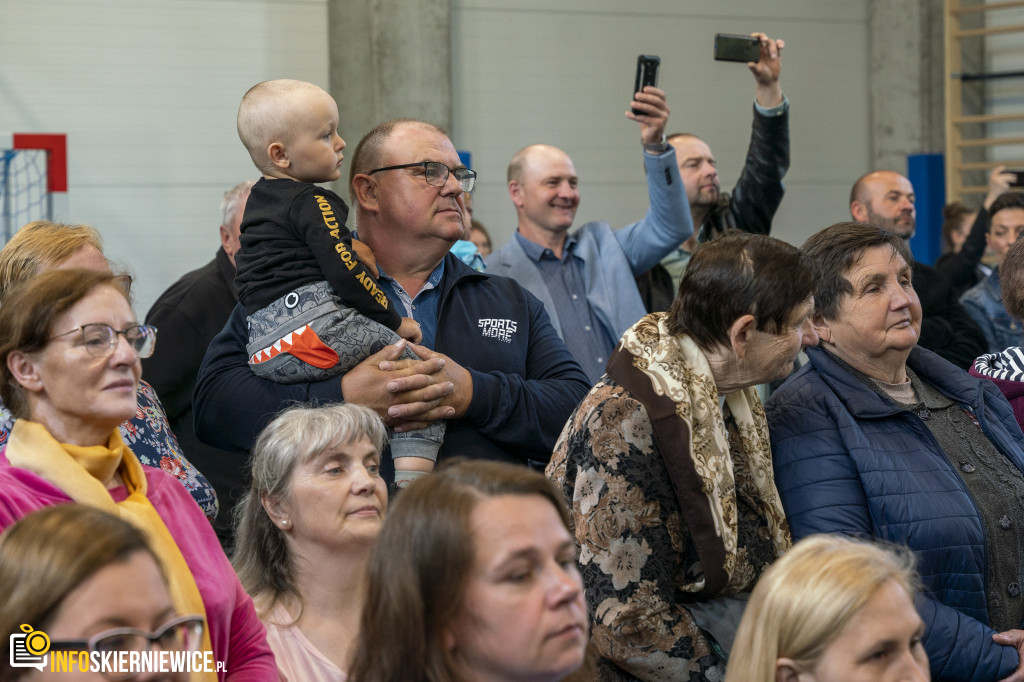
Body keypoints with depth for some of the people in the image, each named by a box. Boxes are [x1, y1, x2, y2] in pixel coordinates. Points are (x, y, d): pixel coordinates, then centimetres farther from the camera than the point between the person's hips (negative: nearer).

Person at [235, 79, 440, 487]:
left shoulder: (259, 199, 22)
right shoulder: (312, 202, -6)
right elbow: (343, 271, -14)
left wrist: (347, 248, 18)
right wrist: (395, 321, -4)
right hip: (313, 327, -9)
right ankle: (412, 487, -20)